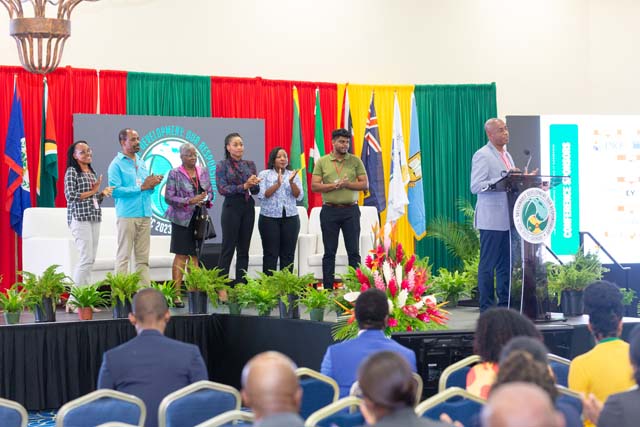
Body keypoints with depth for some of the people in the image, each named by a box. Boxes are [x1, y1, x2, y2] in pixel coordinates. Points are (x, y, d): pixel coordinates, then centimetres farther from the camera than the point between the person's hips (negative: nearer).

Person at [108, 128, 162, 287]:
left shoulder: (142, 163, 18)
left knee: (143, 257, 7)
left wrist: (152, 184, -1)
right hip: (127, 215, -7)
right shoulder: (117, 164, -4)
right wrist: (141, 187, -15)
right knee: (124, 256, -5)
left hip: (145, 214, 7)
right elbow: (115, 190, -15)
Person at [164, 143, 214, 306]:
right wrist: (190, 201, -17)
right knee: (181, 256, -6)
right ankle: (176, 294, -5)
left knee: (195, 256, 7)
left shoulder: (203, 172, 11)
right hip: (182, 219, -5)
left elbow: (210, 192, 17)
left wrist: (206, 200, -6)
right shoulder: (175, 174, -3)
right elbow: (169, 197, -8)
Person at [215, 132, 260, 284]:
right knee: (228, 249, -4)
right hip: (232, 207, -5)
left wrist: (254, 184, -13)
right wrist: (244, 186, -19)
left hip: (248, 207, 5)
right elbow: (222, 189, -12)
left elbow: (256, 190, 10)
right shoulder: (222, 165, -2)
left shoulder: (250, 164, 11)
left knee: (244, 249, 7)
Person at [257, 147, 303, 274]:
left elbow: (299, 196, 1)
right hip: (269, 218, -3)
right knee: (270, 254, -3)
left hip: (290, 218, 3)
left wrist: (291, 182, -15)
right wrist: (277, 184, -20)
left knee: (288, 254, 2)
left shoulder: (293, 175, 11)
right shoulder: (264, 174, 4)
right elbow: (262, 195, -8)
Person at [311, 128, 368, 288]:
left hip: (351, 210, 0)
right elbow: (314, 186, -3)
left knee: (354, 251, 2)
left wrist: (347, 184, -15)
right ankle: (328, 288, 10)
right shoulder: (322, 162, 3)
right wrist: (335, 185, -15)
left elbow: (365, 184, 0)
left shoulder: (355, 161, 4)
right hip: (329, 210, 0)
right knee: (329, 252, 5)